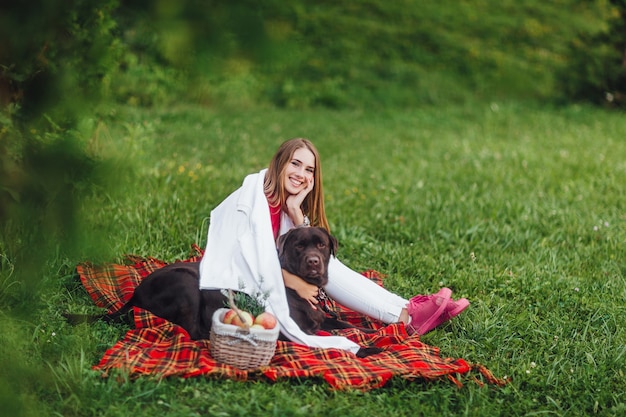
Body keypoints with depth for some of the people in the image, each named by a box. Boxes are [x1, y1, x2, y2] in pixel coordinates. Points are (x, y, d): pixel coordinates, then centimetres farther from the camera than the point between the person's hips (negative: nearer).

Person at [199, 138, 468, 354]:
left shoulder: (285, 203, 8)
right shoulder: (255, 197, -16)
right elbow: (253, 254, -22)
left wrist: (296, 211, -11)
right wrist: (295, 283, -19)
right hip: (234, 284, -8)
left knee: (323, 263, -6)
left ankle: (408, 312, -12)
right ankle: (407, 317, -19)